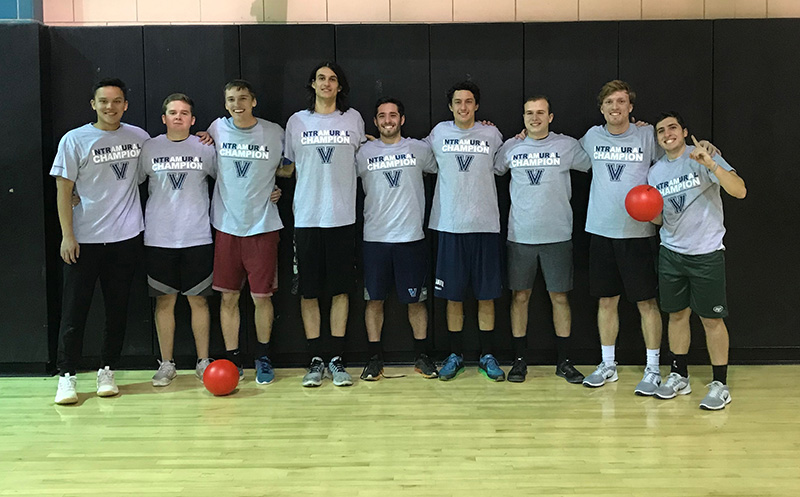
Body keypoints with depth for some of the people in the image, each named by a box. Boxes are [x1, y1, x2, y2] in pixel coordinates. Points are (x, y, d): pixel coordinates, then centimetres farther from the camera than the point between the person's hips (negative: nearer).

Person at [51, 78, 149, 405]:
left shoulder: (138, 137, 6)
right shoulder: (75, 140, -2)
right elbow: (64, 189, -3)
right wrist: (67, 235, -9)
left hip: (126, 237, 3)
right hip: (84, 239, -2)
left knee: (118, 309, 9)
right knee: (74, 309, 1)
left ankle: (107, 371, 21)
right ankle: (67, 376, 11)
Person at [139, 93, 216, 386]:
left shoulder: (205, 149, 4)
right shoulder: (148, 149, 4)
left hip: (197, 237, 0)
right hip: (159, 238, 0)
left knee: (198, 299, 5)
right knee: (164, 301, 6)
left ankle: (203, 361, 17)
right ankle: (166, 364, 17)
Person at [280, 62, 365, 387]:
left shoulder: (353, 119, 7)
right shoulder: (297, 121, 7)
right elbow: (288, 167, 14)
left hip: (342, 217, 0)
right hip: (306, 217, 0)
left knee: (340, 289, 4)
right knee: (309, 291, 3)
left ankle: (337, 360, 13)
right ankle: (316, 360, 14)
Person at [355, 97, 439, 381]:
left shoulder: (419, 150, 5)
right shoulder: (364, 153, 5)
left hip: (411, 237, 0)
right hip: (375, 238, 0)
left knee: (415, 300, 7)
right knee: (374, 300, 5)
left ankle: (422, 356, 20)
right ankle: (375, 359, 15)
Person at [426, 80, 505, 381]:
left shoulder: (491, 135, 6)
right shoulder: (438, 133, 6)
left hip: (485, 224, 0)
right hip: (450, 225, 0)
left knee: (487, 295, 4)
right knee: (453, 296, 5)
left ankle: (487, 357, 16)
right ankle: (455, 355, 18)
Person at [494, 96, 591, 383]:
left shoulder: (567, 146, 3)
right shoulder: (511, 147, 6)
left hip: (557, 235, -1)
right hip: (520, 236, 1)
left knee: (560, 297, 4)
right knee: (520, 296, 5)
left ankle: (564, 361, 16)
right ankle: (519, 360, 17)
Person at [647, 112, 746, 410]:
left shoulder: (703, 157, -8)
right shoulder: (655, 172, 8)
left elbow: (739, 191, -20)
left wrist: (711, 164, -33)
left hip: (706, 253, -4)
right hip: (671, 253, 5)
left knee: (712, 319, 0)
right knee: (677, 314, 11)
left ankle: (720, 385, 11)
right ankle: (679, 376, 24)